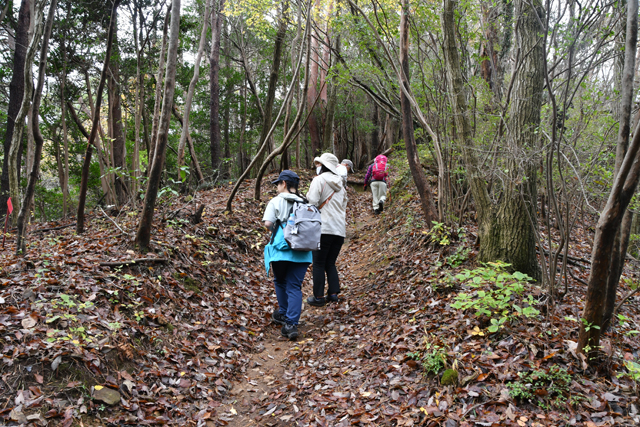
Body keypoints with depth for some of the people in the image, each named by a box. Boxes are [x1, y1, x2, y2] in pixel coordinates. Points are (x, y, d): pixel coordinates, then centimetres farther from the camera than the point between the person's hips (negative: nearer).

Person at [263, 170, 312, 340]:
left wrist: (276, 224, 8)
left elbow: (268, 223, -12)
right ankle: (291, 324, -5)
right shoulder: (306, 203, 9)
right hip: (302, 251, 3)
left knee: (280, 281, 21)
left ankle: (283, 314, 34)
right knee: (295, 287, 4)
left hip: (282, 249, -2)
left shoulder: (276, 201, -2)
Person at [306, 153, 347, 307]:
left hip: (324, 228, -7)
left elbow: (311, 202, -14)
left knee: (319, 264, 1)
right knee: (330, 263, 15)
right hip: (340, 230, 7)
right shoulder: (340, 184, 18)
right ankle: (333, 293, 9)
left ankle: (318, 297, 4)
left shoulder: (319, 180, -4)